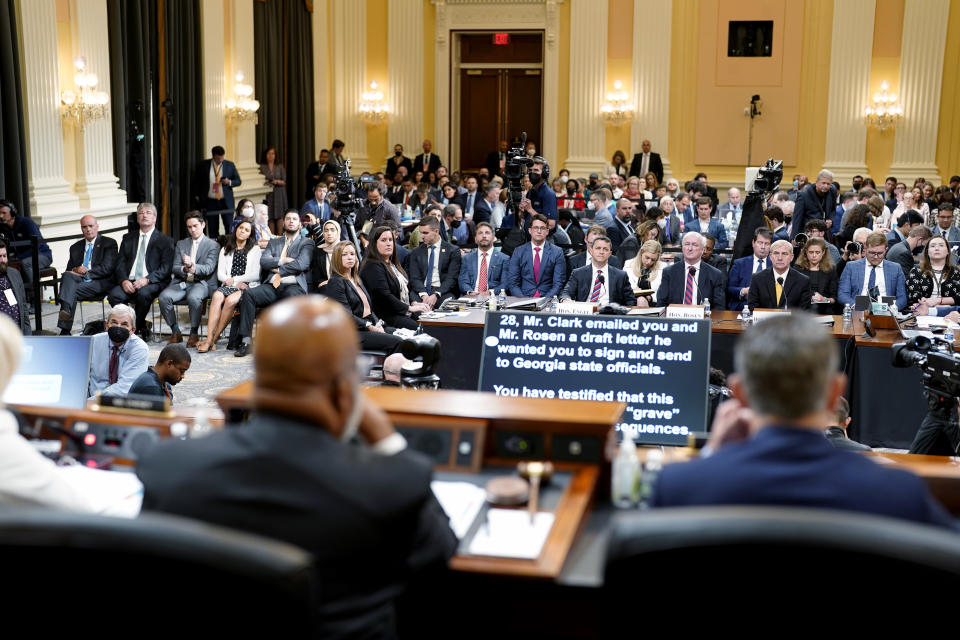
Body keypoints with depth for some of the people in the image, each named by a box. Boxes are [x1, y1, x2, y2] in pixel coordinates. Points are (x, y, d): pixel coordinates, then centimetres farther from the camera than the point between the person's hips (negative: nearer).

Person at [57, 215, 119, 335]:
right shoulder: (75, 247, 28)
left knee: (72, 290, -32)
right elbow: (69, 269, 21)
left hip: (100, 283, -4)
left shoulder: (109, 243, 11)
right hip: (79, 280, 4)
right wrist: (75, 270, -5)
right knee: (67, 276, -32)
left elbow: (107, 268, -3)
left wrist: (86, 272, -12)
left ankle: (65, 328, -42)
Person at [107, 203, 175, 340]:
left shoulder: (165, 240, 9)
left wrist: (147, 279, -18)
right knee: (114, 295, -26)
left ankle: (135, 328, -14)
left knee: (143, 293, -36)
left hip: (153, 283, -3)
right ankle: (142, 328, -13)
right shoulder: (128, 238, 21)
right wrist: (124, 280, -9)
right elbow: (120, 263, 12)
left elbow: (166, 268, -2)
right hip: (129, 282, 4)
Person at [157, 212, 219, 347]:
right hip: (182, 282, 4)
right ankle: (176, 333, -10)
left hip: (201, 282, -4)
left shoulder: (212, 245, 6)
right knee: (163, 297, -25)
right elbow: (175, 268, 10)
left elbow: (209, 269, -8)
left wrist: (193, 267, -27)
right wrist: (184, 269, -14)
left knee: (194, 298, -38)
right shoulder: (181, 244, 20)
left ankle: (194, 334, -19)